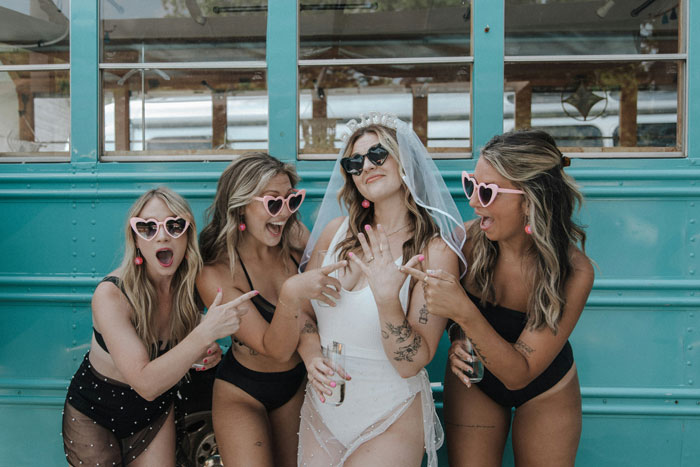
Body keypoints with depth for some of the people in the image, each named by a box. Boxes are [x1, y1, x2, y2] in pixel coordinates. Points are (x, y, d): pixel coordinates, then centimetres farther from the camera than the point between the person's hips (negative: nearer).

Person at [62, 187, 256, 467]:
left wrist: (205, 354, -16)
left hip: (155, 411, 4)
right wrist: (206, 333, -43)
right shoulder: (110, 294, -28)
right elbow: (146, 383, -35)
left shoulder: (187, 285, -12)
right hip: (94, 411, -4)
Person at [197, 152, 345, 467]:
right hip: (241, 391, -4)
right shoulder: (215, 275, -22)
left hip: (297, 382, 5)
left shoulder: (296, 240, -11)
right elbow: (278, 349, -26)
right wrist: (291, 293, -42)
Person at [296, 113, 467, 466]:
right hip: (322, 406, 4)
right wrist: (312, 355, -12)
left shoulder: (436, 252, -15)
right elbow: (302, 308, 7)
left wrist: (388, 297, -31)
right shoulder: (337, 231, -1)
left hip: (390, 420, -4)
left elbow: (411, 363, -17)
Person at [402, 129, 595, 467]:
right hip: (472, 379, 2)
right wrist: (456, 342, -24)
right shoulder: (466, 239, -23)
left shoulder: (573, 272, -29)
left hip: (547, 389, -1)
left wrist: (465, 314, -43)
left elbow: (518, 374, -29)